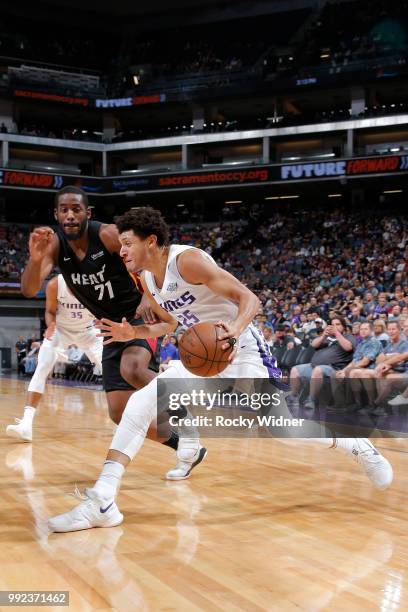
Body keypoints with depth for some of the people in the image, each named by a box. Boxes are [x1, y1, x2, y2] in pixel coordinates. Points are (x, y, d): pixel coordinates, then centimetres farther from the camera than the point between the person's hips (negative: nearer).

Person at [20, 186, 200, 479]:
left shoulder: (107, 234, -20)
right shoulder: (54, 243, -9)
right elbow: (29, 290, -21)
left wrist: (148, 297, -35)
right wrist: (35, 258, -42)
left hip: (139, 316, -5)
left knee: (132, 370, -37)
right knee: (120, 413, 1)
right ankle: (182, 448, 20)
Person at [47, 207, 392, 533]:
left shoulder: (186, 259, -20)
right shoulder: (147, 281, 4)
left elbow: (249, 299, -25)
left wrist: (235, 331, -45)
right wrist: (134, 333, 5)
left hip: (242, 352, -7)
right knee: (140, 403, -11)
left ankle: (357, 446, 21)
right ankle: (102, 500, -15)